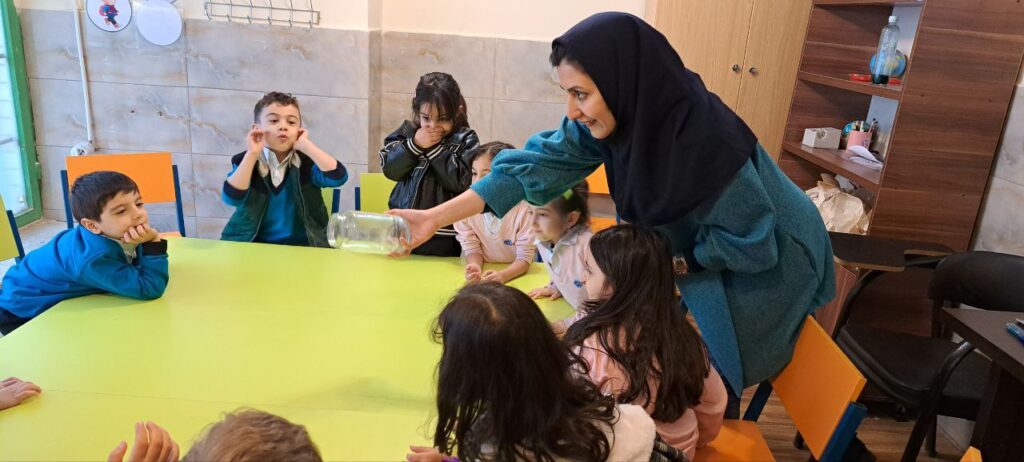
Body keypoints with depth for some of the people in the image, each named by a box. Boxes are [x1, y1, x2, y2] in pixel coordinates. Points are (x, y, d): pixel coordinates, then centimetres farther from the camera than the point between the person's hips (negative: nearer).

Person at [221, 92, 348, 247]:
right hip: (257, 245, 1)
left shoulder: (306, 162, 0)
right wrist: (252, 154, -15)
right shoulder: (246, 161, 1)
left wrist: (306, 145, -15)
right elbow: (231, 198, -15)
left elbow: (338, 177, -18)